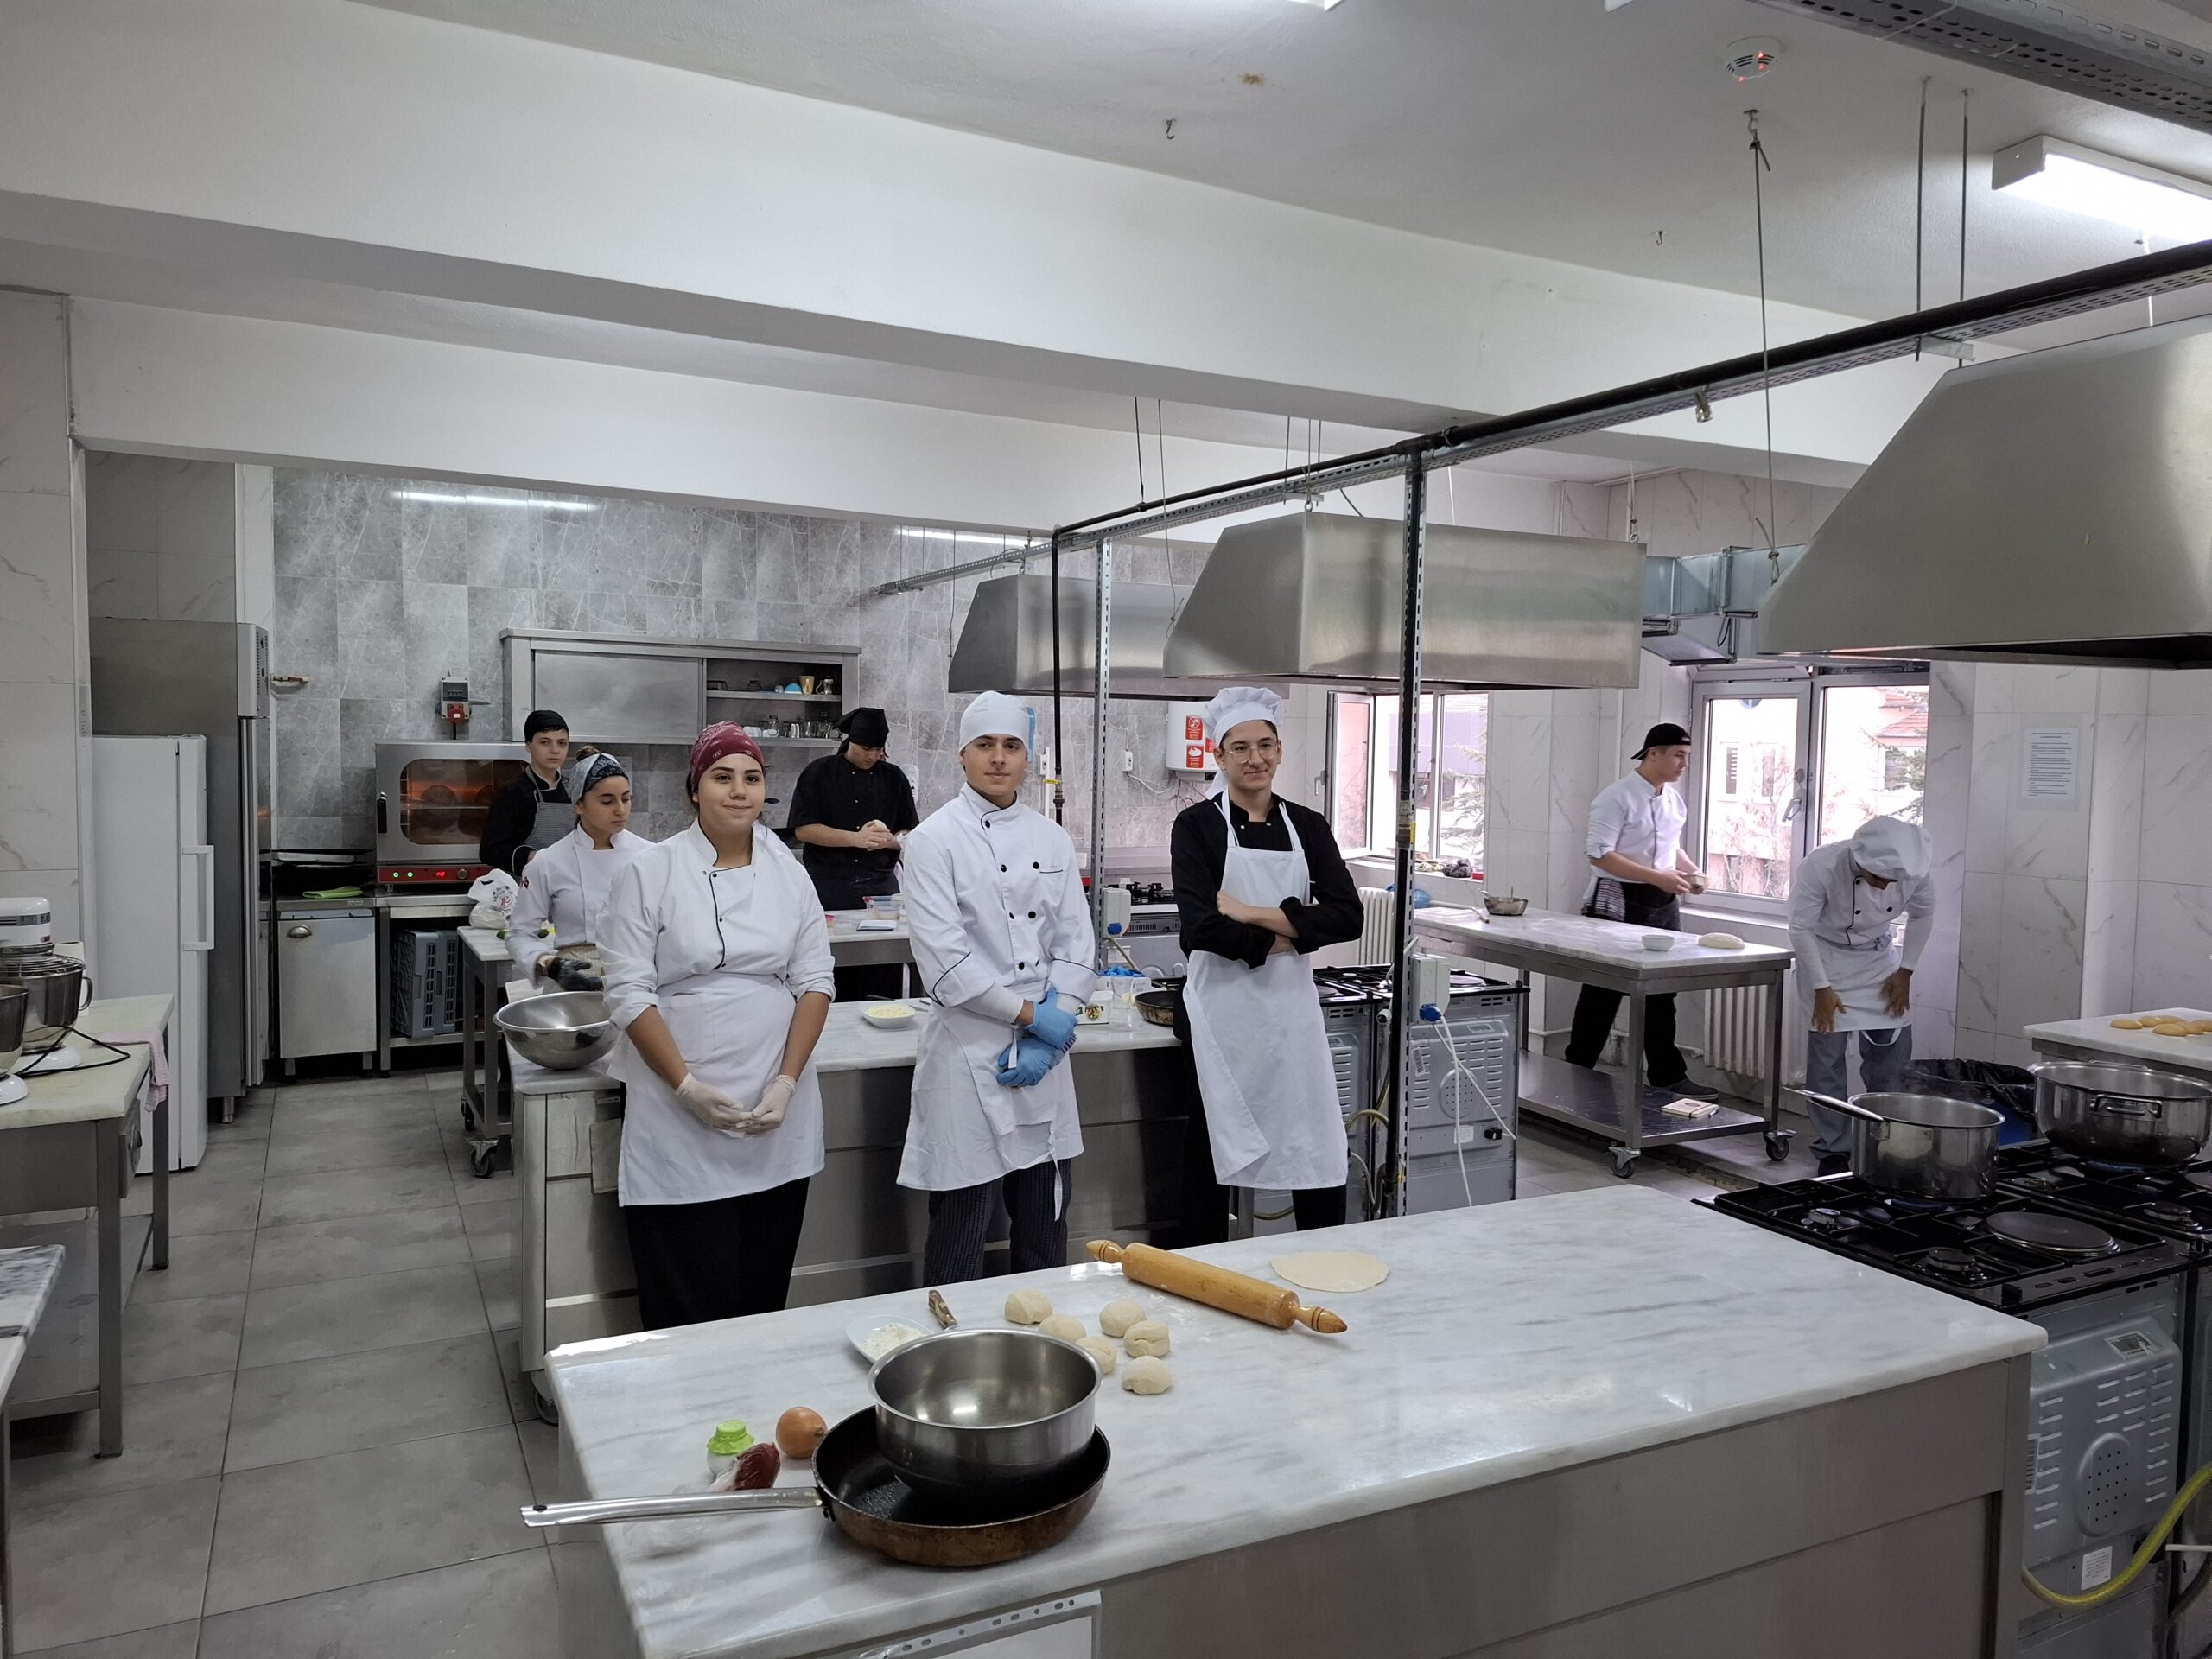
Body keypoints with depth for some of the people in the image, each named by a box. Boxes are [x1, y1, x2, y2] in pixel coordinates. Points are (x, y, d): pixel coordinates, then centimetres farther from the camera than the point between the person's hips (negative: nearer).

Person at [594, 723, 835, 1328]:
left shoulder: (789, 873, 6)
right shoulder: (649, 872, -4)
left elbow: (814, 981, 4)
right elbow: (630, 991, -6)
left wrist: (786, 1084, -7)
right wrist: (688, 1087, -14)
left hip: (778, 1117, 3)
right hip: (679, 1116, -3)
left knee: (764, 1289, 11)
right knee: (688, 1301, 2)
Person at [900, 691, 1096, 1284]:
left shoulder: (1053, 840, 9)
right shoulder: (934, 840, -6)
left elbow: (1077, 945, 6)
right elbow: (946, 962, -14)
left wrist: (1049, 1037, -6)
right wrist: (1029, 1014, -12)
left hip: (1044, 1056, 5)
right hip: (970, 1053, -5)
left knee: (1045, 1223, 15)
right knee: (961, 1233, 3)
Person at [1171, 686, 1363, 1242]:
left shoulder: (1307, 826, 7)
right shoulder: (1197, 826, -3)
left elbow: (1346, 917, -5)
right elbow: (1202, 926, -15)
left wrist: (1251, 913, -13)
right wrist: (1287, 935, -11)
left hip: (1291, 1003, 3)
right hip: (1224, 1004, -3)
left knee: (1318, 1151, 5)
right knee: (1213, 1145, 6)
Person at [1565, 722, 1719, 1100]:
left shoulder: (1675, 800, 11)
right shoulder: (1617, 798, -14)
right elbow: (1599, 855, -20)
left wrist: (1691, 870, 4)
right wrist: (1657, 877, -23)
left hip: (1664, 902, 8)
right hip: (1621, 901, -7)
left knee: (1661, 993, 13)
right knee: (1603, 994, 2)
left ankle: (1667, 1075, 22)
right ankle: (1576, 1074, 14)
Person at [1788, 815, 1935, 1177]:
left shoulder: (1911, 870, -20)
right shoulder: (1821, 866, -30)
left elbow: (1922, 914, 1)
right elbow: (1801, 928, -19)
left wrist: (1905, 972, -2)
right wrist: (1821, 989, -17)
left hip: (1880, 958, 4)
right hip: (1827, 956, -3)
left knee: (1894, 1051, 2)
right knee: (1828, 1055, -6)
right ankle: (1832, 1150, 6)